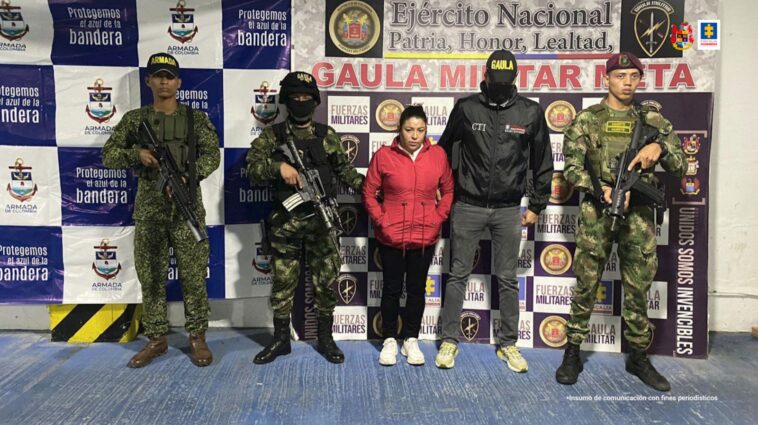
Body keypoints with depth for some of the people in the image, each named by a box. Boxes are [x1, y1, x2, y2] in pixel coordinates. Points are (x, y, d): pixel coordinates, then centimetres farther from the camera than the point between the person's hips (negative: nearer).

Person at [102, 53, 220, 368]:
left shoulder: (196, 118, 5)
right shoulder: (134, 119, 8)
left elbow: (212, 154, -1)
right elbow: (108, 155, 7)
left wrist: (187, 177, -15)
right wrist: (136, 154, -12)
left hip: (188, 207, -2)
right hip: (148, 209, 2)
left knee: (193, 276, 0)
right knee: (151, 277, 7)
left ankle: (197, 337, 12)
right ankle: (156, 339, 20)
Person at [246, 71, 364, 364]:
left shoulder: (327, 136, 8)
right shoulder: (271, 136, 3)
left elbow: (344, 169, 13)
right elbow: (252, 169, -5)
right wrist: (278, 166, -21)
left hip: (322, 220, 1)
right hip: (285, 222, -1)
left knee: (326, 280, 6)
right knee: (283, 281, 8)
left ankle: (325, 339, 22)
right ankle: (280, 339, 24)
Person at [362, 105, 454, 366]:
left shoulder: (438, 154, -1)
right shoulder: (383, 156, -6)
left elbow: (448, 191, 8)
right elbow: (369, 193, -1)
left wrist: (438, 219, 0)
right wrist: (381, 222, -6)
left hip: (425, 237, 2)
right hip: (391, 237, -1)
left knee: (417, 289, 12)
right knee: (392, 289, 10)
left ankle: (411, 340, 27)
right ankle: (390, 340, 25)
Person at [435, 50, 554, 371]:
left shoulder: (531, 112, 0)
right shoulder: (466, 108, -2)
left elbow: (543, 163, 7)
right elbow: (445, 151, 8)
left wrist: (537, 205, 8)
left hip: (508, 210, 1)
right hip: (468, 206, 0)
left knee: (507, 279, 9)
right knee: (458, 275, 6)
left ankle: (508, 344, 23)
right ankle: (449, 341, 19)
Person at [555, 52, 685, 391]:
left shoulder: (652, 118, 9)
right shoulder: (588, 119, 2)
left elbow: (680, 165, 7)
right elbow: (572, 166, -4)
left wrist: (660, 147, -14)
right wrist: (602, 190, -18)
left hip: (639, 213, 2)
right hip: (596, 212, -2)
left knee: (638, 289, 10)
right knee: (586, 285, 5)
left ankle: (639, 357, 25)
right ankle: (573, 354, 17)